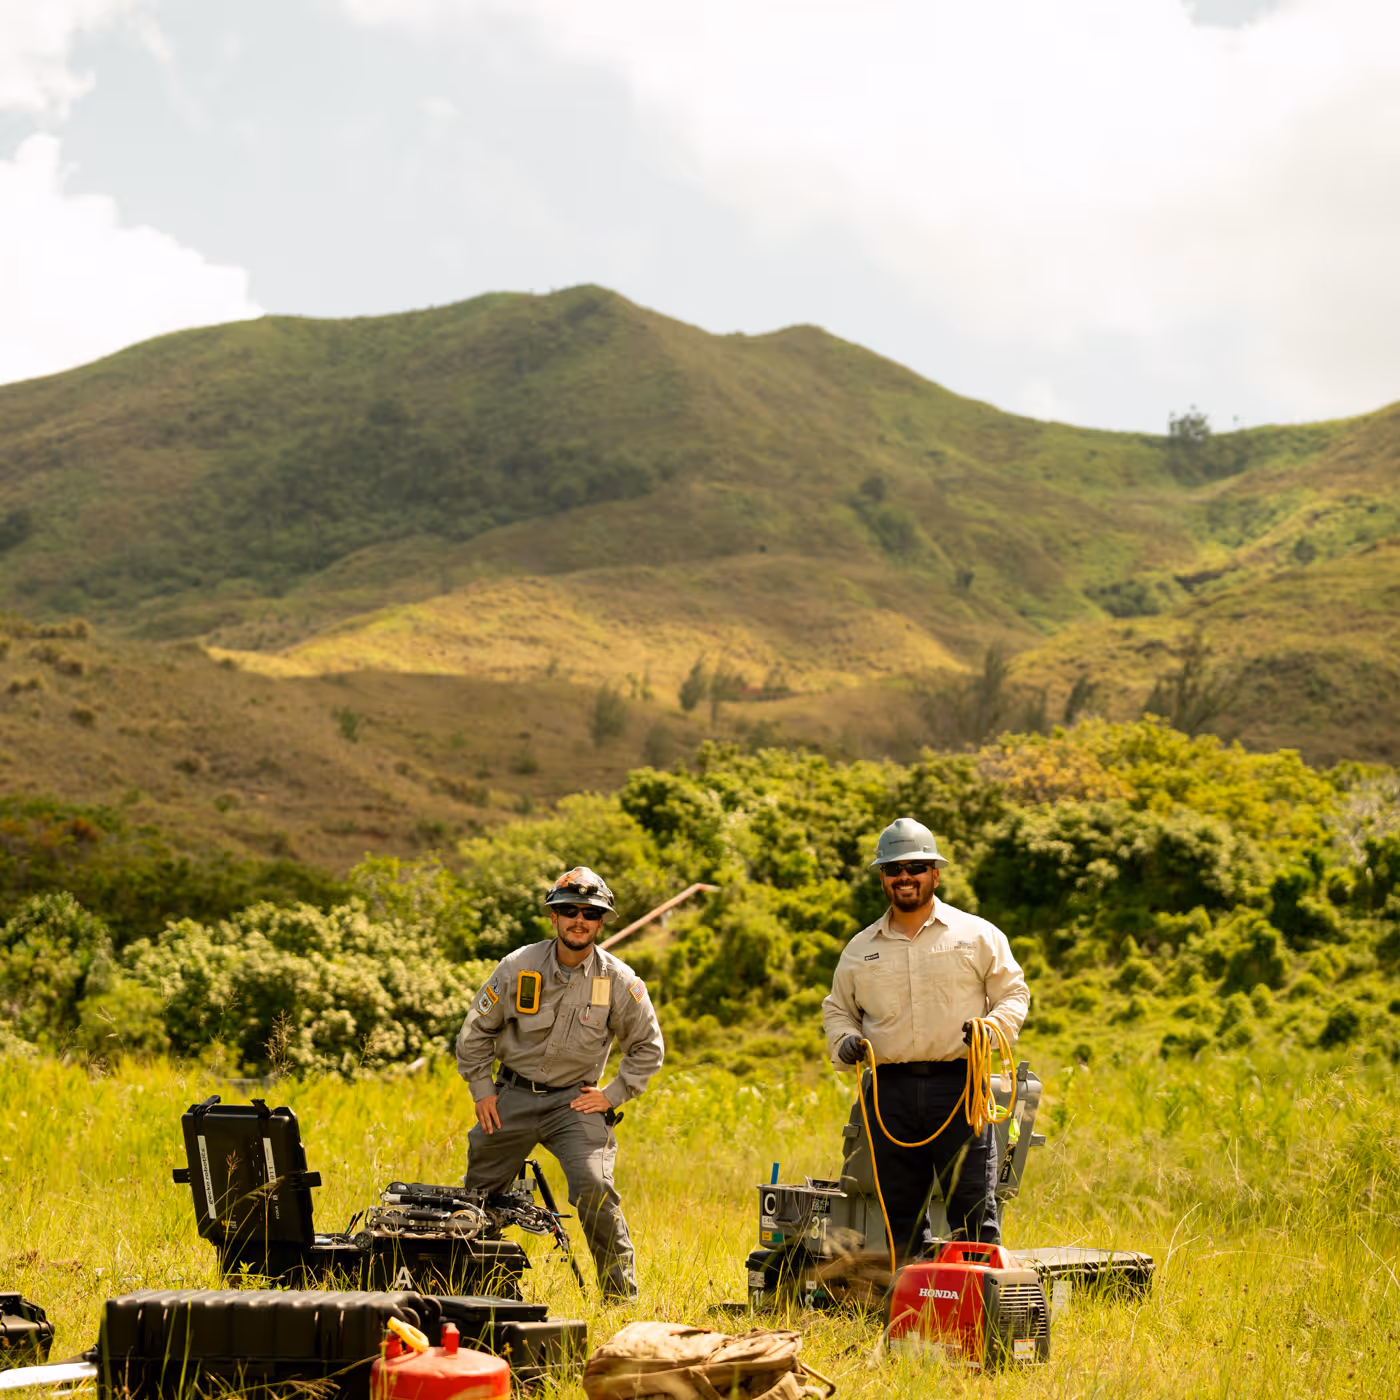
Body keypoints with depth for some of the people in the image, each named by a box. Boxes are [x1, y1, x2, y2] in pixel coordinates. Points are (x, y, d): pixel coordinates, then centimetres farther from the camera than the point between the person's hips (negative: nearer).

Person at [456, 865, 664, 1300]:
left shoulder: (619, 980, -9)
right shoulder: (518, 967, -9)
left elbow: (647, 1047, 6)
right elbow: (476, 1031, 5)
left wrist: (613, 1095, -2)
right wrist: (481, 1090, 3)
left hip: (575, 1100, -2)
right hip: (513, 1096, 2)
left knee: (594, 1187, -22)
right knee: (480, 1194, 10)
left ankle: (622, 1297, -9)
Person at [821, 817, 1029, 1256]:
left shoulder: (977, 935, 8)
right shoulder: (861, 948, 16)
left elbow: (1013, 993, 9)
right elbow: (837, 1008, 24)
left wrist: (993, 1026, -11)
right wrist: (845, 1040, 3)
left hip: (958, 1084, -3)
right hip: (890, 1088, 3)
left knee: (973, 1205, -6)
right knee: (898, 1211, 4)